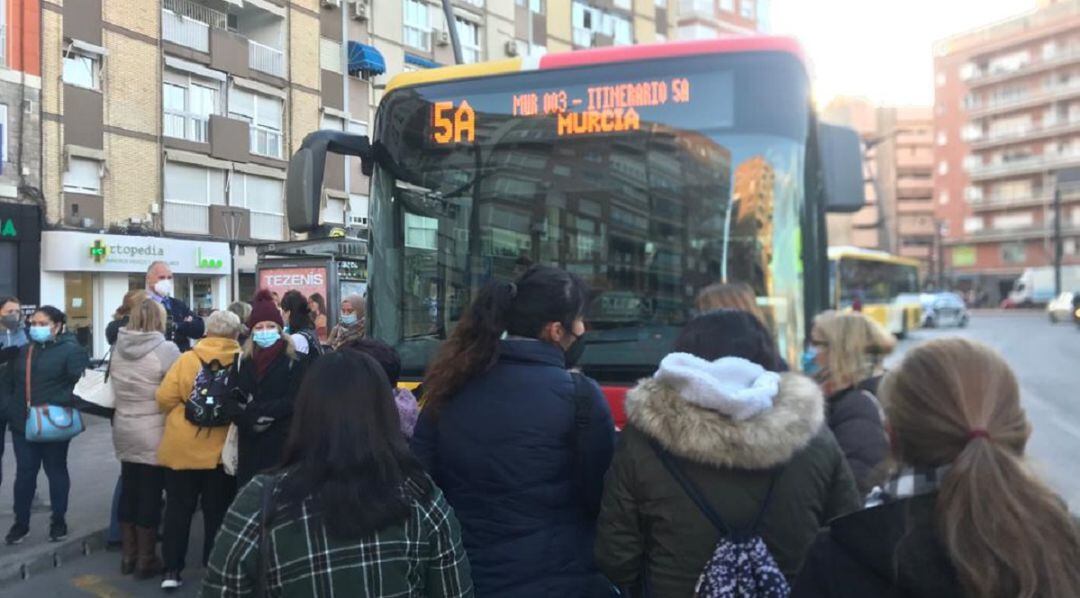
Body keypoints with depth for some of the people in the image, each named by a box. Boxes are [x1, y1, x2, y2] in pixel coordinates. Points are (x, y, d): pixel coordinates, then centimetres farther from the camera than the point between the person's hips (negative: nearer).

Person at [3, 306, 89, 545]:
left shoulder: (70, 350, -8)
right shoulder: (23, 351, 12)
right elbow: (11, 383, 19)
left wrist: (55, 405, -23)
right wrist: (11, 407, 5)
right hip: (23, 423, 5)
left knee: (56, 470, 9)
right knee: (24, 472, 10)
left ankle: (58, 520, 22)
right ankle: (21, 522, 22)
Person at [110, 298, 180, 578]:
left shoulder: (118, 347, 1)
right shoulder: (165, 349, -18)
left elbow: (114, 386, 11)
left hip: (124, 430, 6)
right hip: (153, 434, -6)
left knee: (129, 491, 16)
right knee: (150, 495, 4)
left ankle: (128, 555, 27)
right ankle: (146, 559, 14)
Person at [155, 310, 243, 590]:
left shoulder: (187, 359, -6)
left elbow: (164, 399, -7)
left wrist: (181, 415, 13)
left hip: (182, 446, 1)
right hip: (222, 450, 0)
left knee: (178, 508, 14)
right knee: (217, 512, 11)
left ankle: (172, 570, 17)